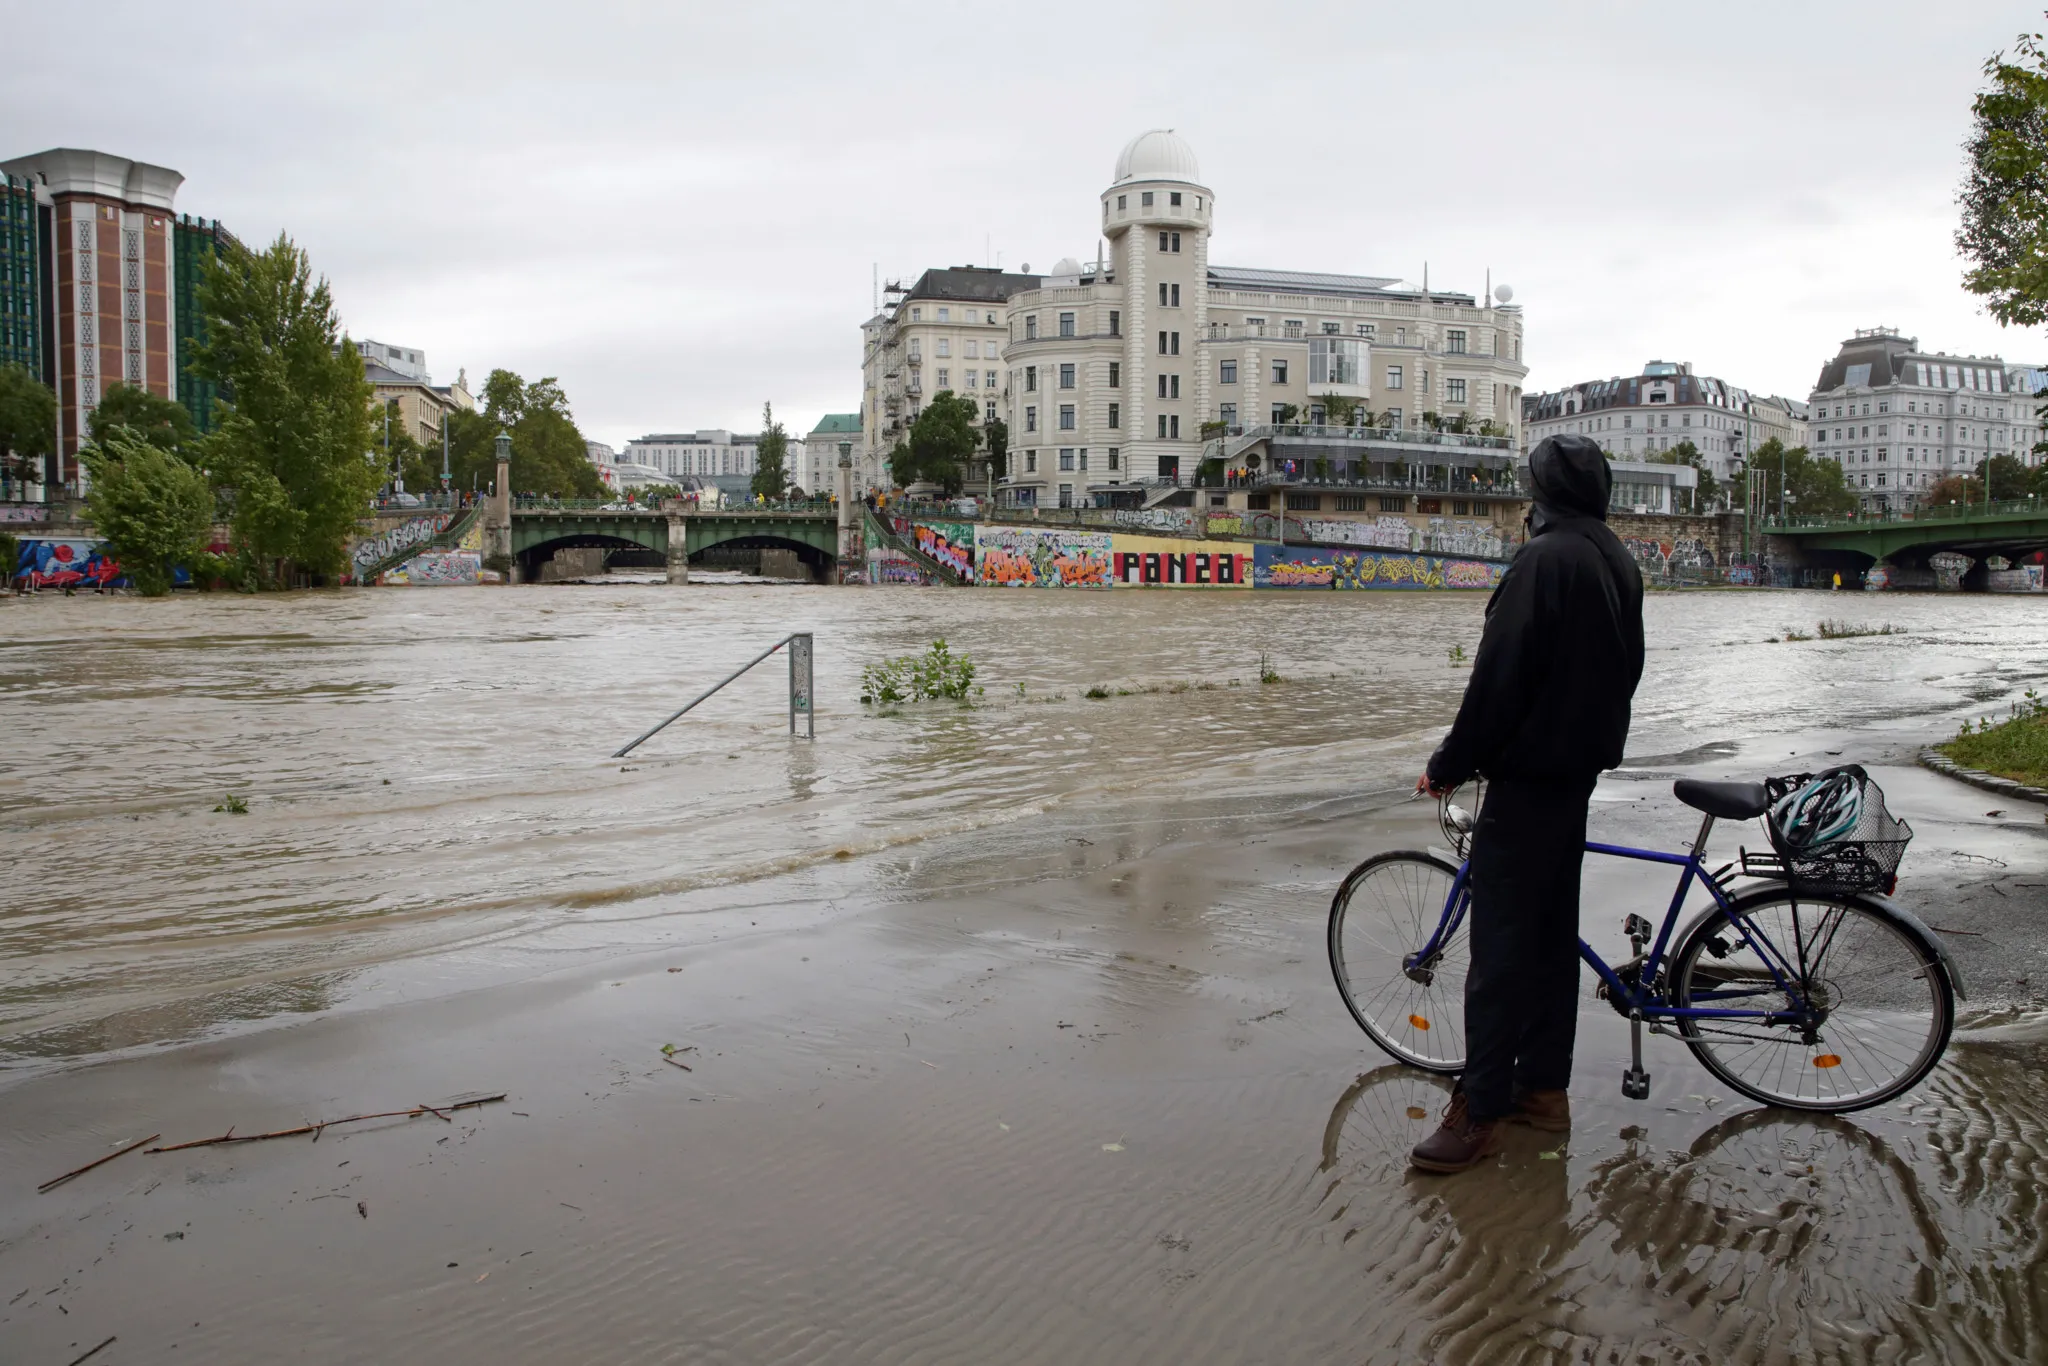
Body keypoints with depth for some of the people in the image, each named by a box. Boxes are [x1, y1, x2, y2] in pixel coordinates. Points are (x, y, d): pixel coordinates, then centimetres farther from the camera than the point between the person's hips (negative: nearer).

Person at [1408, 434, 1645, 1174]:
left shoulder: (1545, 559, -18)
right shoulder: (1619, 562, 11)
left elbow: (1499, 676, -21)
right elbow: (1624, 669, 17)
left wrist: (1449, 764, -12)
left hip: (1529, 773, -9)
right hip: (1581, 768, 10)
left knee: (1502, 943, -6)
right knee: (1552, 931, 15)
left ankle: (1479, 1112, -1)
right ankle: (1543, 1085, 24)